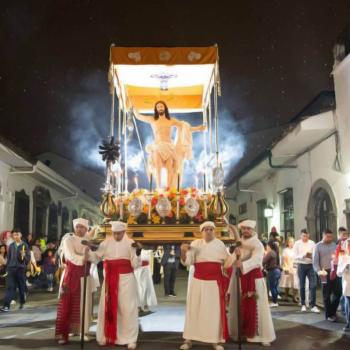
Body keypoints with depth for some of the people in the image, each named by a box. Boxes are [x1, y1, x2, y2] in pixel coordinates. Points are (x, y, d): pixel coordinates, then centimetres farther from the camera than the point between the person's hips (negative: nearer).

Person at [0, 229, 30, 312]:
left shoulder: (24, 245, -2)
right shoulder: (11, 246, 7)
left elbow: (28, 258, -3)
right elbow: (8, 258, 12)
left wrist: (24, 256, -24)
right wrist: (7, 268, 8)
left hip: (21, 268, -2)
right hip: (11, 268, 2)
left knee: (21, 287, 10)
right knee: (10, 287, -5)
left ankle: (22, 303, 28)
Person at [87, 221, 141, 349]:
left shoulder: (130, 243, -4)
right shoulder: (106, 242, 3)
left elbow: (135, 264, -7)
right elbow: (96, 257, 7)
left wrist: (137, 253, -25)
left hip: (126, 279, -2)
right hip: (110, 279, 2)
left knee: (127, 308, -1)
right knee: (108, 308, 6)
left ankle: (130, 339, 7)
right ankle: (106, 336, 20)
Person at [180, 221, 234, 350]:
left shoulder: (220, 244, 4)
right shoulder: (196, 243, 0)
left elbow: (227, 261, 10)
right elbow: (186, 262, -5)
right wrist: (183, 251, -25)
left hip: (215, 281, 1)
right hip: (198, 281, -1)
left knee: (215, 310, 3)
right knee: (194, 309, 4)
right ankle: (188, 340, 13)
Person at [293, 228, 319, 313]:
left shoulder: (312, 243, 3)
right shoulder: (297, 244, -1)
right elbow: (295, 256, -6)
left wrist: (311, 256, -20)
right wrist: (303, 255, -21)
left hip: (311, 265, 1)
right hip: (301, 265, 0)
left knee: (313, 285, -6)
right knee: (302, 286, 8)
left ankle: (313, 305, 0)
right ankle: (303, 304, 22)